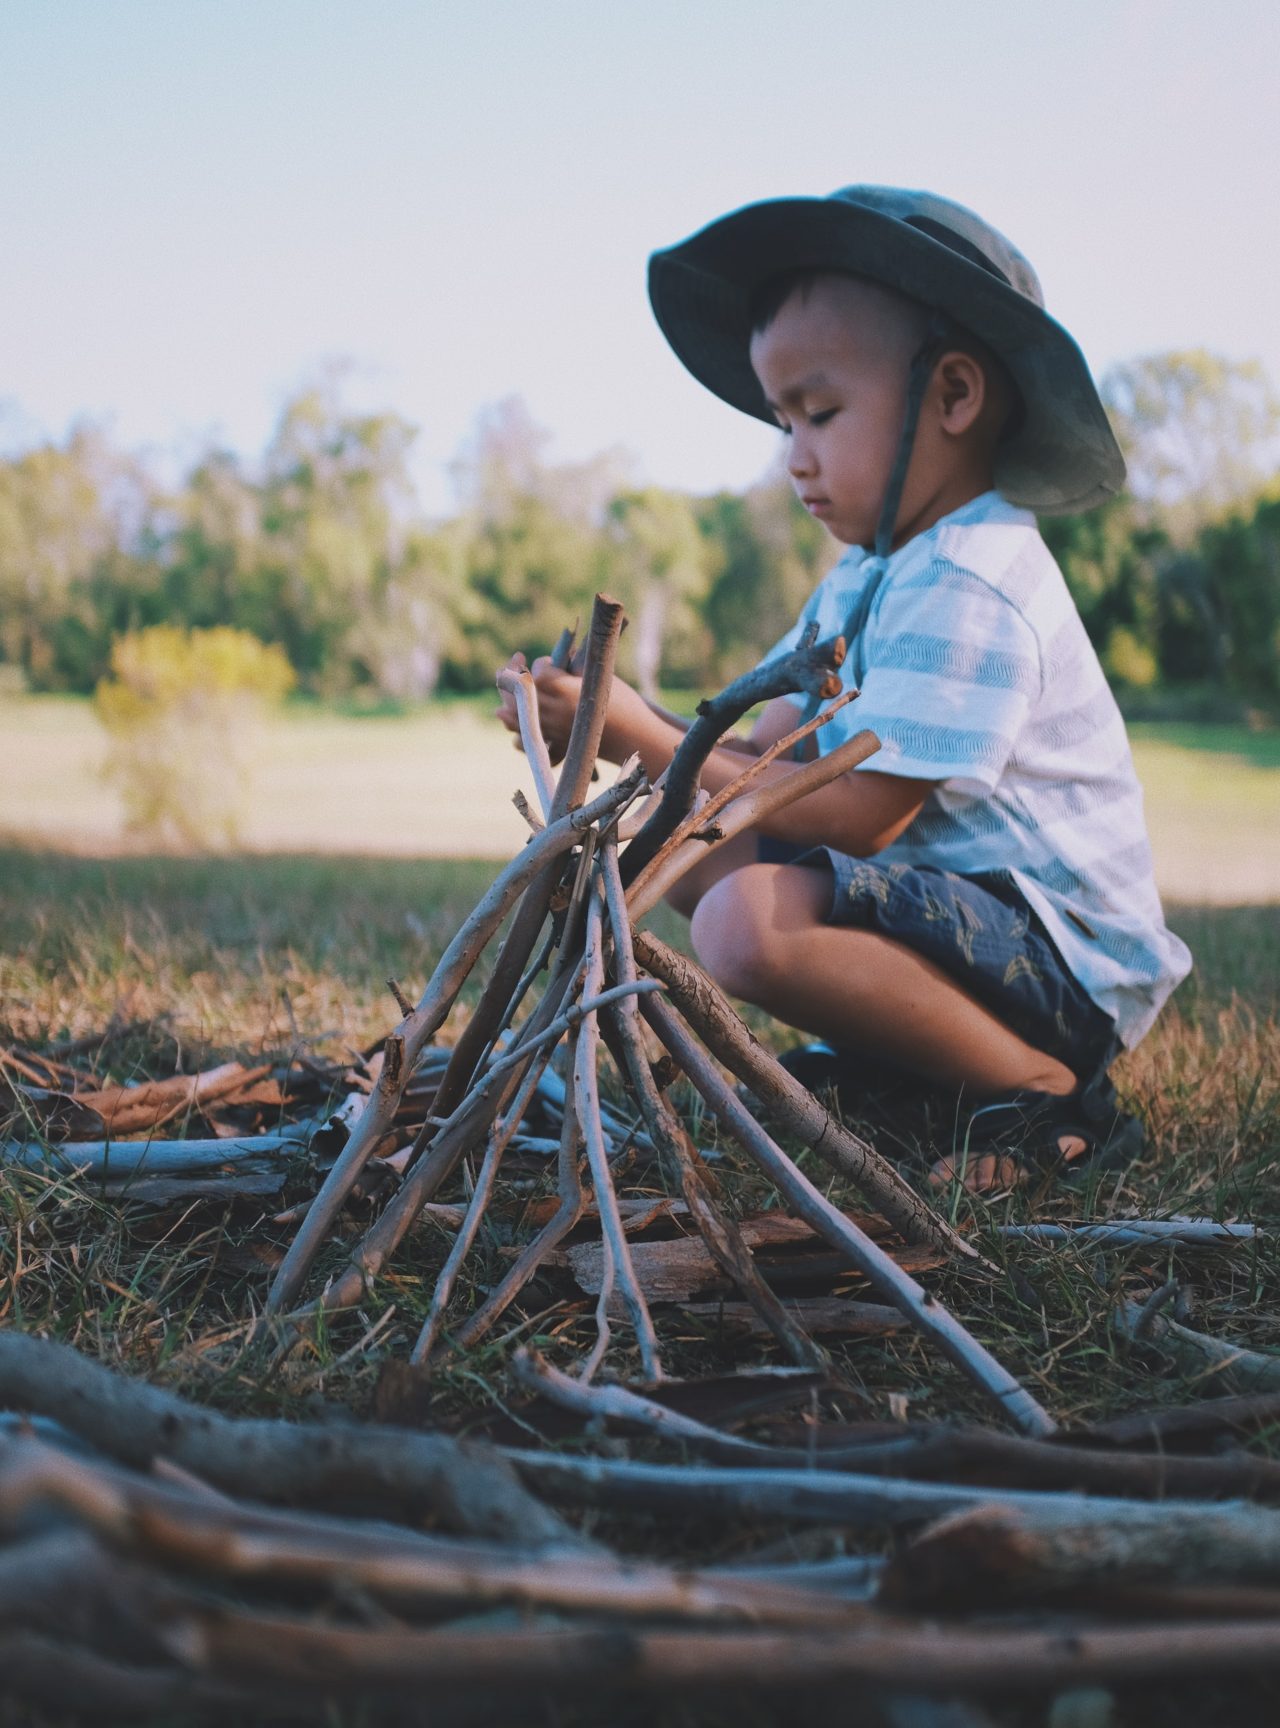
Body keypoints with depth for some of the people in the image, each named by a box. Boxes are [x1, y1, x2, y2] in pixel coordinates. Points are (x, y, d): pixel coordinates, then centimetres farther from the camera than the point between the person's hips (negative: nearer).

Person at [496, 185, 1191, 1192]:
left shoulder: (962, 588, -20)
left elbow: (856, 813, -24)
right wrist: (645, 729, -10)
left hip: (1067, 962, -10)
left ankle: (1045, 1090, -15)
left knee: (754, 920, -32)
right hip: (950, 887, 10)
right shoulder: (872, 571, 13)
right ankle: (886, 1052, 9)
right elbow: (778, 751, 7)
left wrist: (646, 738, -19)